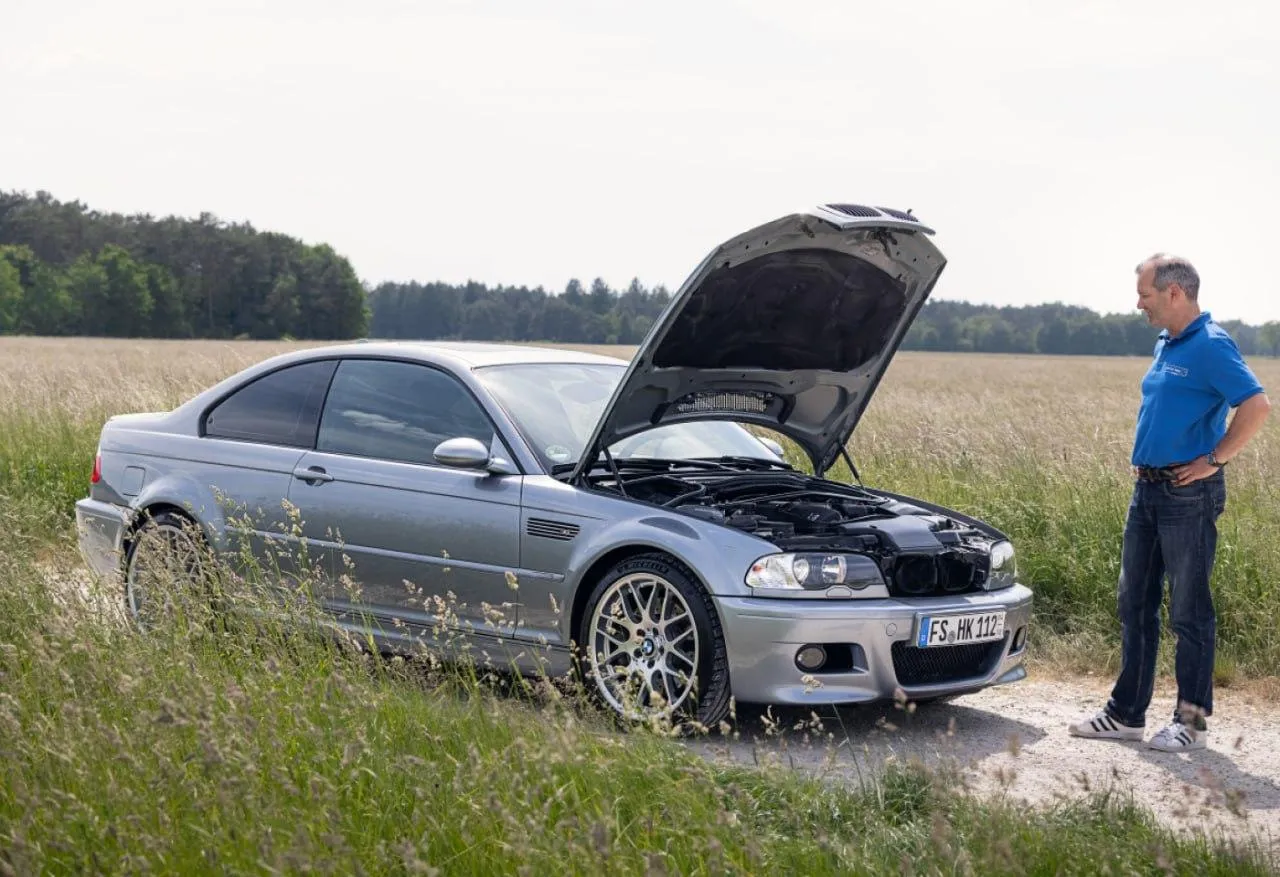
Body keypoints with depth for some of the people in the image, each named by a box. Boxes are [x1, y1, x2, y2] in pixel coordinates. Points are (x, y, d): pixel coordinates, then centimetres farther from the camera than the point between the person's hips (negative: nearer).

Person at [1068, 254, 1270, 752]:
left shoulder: (1210, 346, -14)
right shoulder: (1165, 346, 14)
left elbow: (1257, 405, -24)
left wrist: (1213, 460, -19)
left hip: (1188, 494, -9)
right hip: (1148, 489, 9)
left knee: (1189, 611, 0)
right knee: (1134, 603, 12)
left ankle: (1192, 721, 10)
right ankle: (1126, 714, 20)